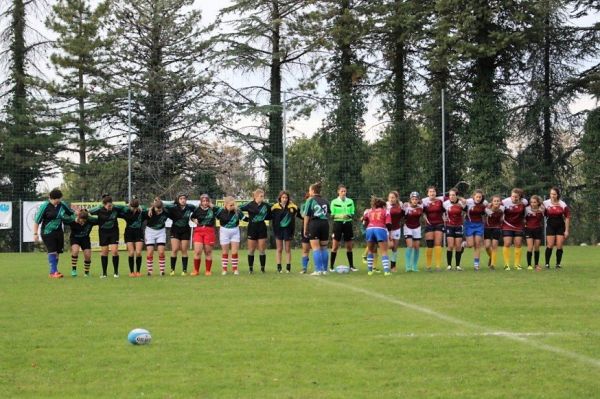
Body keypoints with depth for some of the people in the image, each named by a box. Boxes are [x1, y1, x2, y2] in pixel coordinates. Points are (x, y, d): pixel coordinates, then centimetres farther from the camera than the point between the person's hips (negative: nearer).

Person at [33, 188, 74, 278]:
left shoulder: (62, 205, 1)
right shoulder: (45, 206, -13)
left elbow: (71, 213, 21)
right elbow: (37, 221, -10)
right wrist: (35, 233, -12)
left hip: (58, 232, 5)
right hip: (47, 233, -5)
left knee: (57, 252, 7)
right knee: (52, 251, -12)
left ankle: (54, 272, 17)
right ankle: (53, 271, -10)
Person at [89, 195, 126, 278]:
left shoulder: (115, 208, -16)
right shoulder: (99, 210, -19)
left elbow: (123, 208, 3)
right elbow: (88, 212, -5)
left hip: (114, 231, 0)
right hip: (103, 232, 0)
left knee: (115, 251, -9)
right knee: (104, 252, 2)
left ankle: (116, 272, 2)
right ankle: (104, 273, 12)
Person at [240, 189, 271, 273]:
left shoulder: (266, 205, 0)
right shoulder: (250, 205, -7)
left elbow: (269, 216, 10)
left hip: (262, 229, 1)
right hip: (252, 229, -1)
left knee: (262, 250, 3)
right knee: (251, 250, 5)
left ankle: (262, 268, 10)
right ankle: (250, 268, 14)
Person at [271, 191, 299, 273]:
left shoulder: (292, 207, -3)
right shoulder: (275, 207, -4)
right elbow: (272, 219, 0)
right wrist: (274, 231, -5)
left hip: (288, 230, 0)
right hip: (278, 229, 0)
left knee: (288, 249, 6)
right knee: (279, 249, 4)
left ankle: (288, 267, 11)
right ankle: (279, 267, 8)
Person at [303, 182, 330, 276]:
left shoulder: (310, 200, -1)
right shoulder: (325, 201, 13)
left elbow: (307, 216, -3)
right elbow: (328, 215, 13)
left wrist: (305, 229, 1)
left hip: (314, 224, -4)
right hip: (325, 224, 4)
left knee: (316, 248, -1)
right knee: (324, 248, 11)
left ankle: (318, 270, -6)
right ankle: (325, 270, 13)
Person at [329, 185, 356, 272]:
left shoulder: (350, 201, 7)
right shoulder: (334, 202, 0)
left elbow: (353, 213, 7)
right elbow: (332, 215, -2)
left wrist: (349, 215, -15)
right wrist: (340, 216, -20)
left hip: (348, 224, 3)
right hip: (338, 223, -3)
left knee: (349, 246, 7)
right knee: (335, 246, -4)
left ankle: (351, 266, 16)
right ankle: (331, 266, 0)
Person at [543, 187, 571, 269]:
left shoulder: (563, 204, -4)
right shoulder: (546, 203, -4)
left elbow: (567, 217, 1)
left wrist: (566, 230, -1)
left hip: (560, 227, 1)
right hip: (550, 226, -1)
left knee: (559, 246, -2)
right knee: (550, 245, -7)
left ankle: (558, 264, 7)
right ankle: (547, 264, 0)